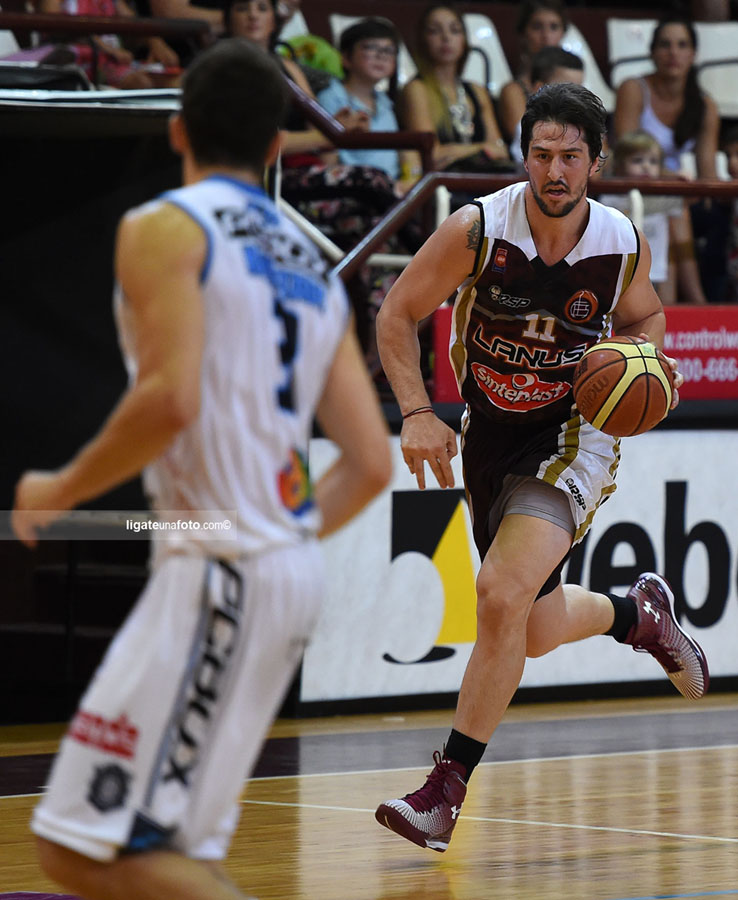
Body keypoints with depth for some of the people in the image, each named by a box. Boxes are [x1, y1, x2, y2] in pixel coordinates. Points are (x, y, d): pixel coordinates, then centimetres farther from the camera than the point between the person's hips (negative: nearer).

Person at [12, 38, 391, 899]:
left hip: (216, 569, -8)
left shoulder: (164, 228, -5)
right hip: (292, 573, 9)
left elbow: (169, 398, -20)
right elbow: (370, 463, 13)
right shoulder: (314, 267, 18)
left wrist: (60, 491, -6)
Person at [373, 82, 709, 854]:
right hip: (490, 435, 3)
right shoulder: (477, 230, -17)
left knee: (502, 592, -24)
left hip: (574, 435, -3)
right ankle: (639, 613, 51)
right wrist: (415, 413, -18)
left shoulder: (624, 244, -13)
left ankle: (447, 789, -16)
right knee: (538, 632, 15)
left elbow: (644, 315, 10)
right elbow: (398, 314, -7)